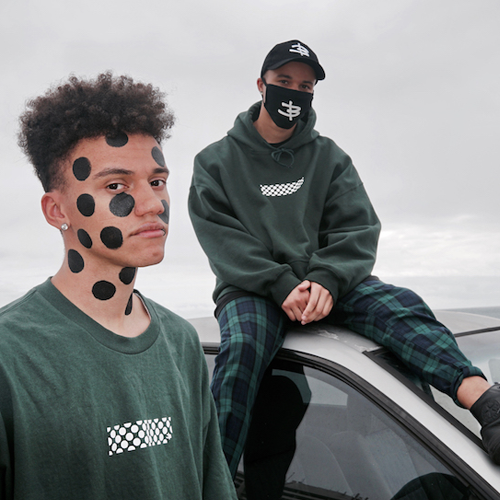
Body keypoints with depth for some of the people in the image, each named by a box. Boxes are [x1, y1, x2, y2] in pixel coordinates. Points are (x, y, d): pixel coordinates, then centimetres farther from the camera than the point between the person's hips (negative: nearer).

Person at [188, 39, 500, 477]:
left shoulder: (330, 157, 15)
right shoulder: (216, 161, 10)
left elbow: (358, 228, 3)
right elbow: (222, 238, -4)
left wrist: (326, 280, -17)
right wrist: (281, 285, -18)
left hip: (327, 284, 2)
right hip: (252, 289, -1)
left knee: (398, 304, -26)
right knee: (242, 348, -33)